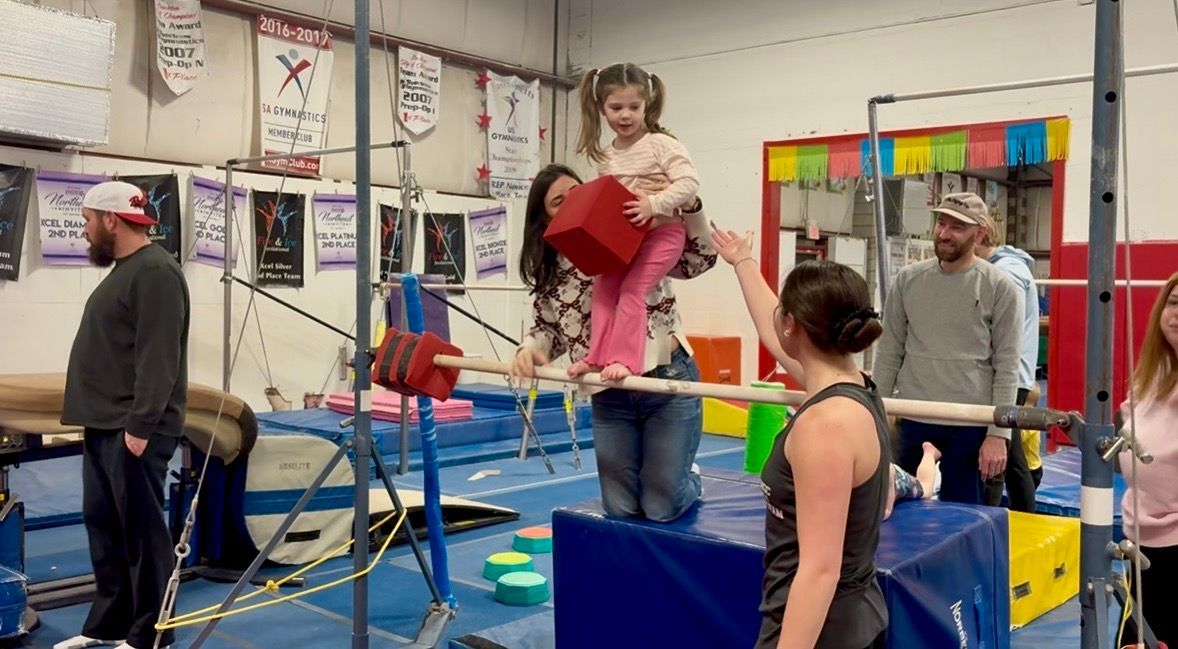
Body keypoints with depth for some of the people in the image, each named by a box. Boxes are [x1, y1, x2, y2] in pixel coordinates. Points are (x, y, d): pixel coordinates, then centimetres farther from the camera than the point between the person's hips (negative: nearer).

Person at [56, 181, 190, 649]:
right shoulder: (124, 269, 18)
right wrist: (109, 420, 20)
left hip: (132, 430, -10)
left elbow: (158, 358, -22)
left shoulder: (155, 271, -15)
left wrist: (140, 425, -24)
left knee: (141, 530, -2)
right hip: (105, 425, 10)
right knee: (104, 526, 15)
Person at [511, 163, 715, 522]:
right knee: (621, 508, 9)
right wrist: (529, 349, -11)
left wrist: (688, 207, -19)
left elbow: (699, 260, -4)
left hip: (668, 381, -3)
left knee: (661, 508, -1)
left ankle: (690, 480, 35)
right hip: (608, 398, 4)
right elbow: (547, 331, 12)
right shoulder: (548, 275, 5)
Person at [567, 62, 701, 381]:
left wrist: (653, 203, -28)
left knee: (632, 289, -16)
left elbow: (689, 182, -18)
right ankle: (598, 356, 1)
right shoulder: (605, 156, 9)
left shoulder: (661, 144, -11)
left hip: (662, 230, -7)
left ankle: (624, 359, -12)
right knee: (604, 287, -2)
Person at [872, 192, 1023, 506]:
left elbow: (1007, 368, -6)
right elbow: (889, 353, 7)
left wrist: (998, 433, -10)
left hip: (970, 424, -3)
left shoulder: (1000, 287, -5)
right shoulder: (907, 279, 4)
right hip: (912, 420, 3)